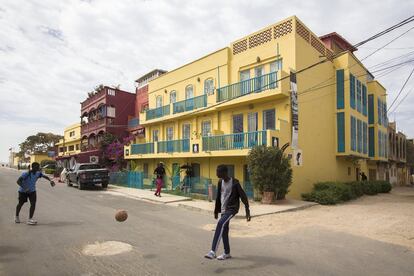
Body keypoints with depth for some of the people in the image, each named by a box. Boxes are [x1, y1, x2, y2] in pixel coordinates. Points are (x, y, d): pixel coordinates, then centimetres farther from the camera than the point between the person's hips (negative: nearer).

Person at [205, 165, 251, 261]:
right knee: (224, 230, 10)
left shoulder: (235, 183, -13)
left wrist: (247, 211, -11)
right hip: (223, 210, 7)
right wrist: (216, 211, 19)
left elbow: (243, 196, -10)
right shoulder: (220, 182, 7)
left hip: (232, 209, -7)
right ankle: (227, 253, 26)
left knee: (220, 224, -26)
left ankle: (213, 252, -28)